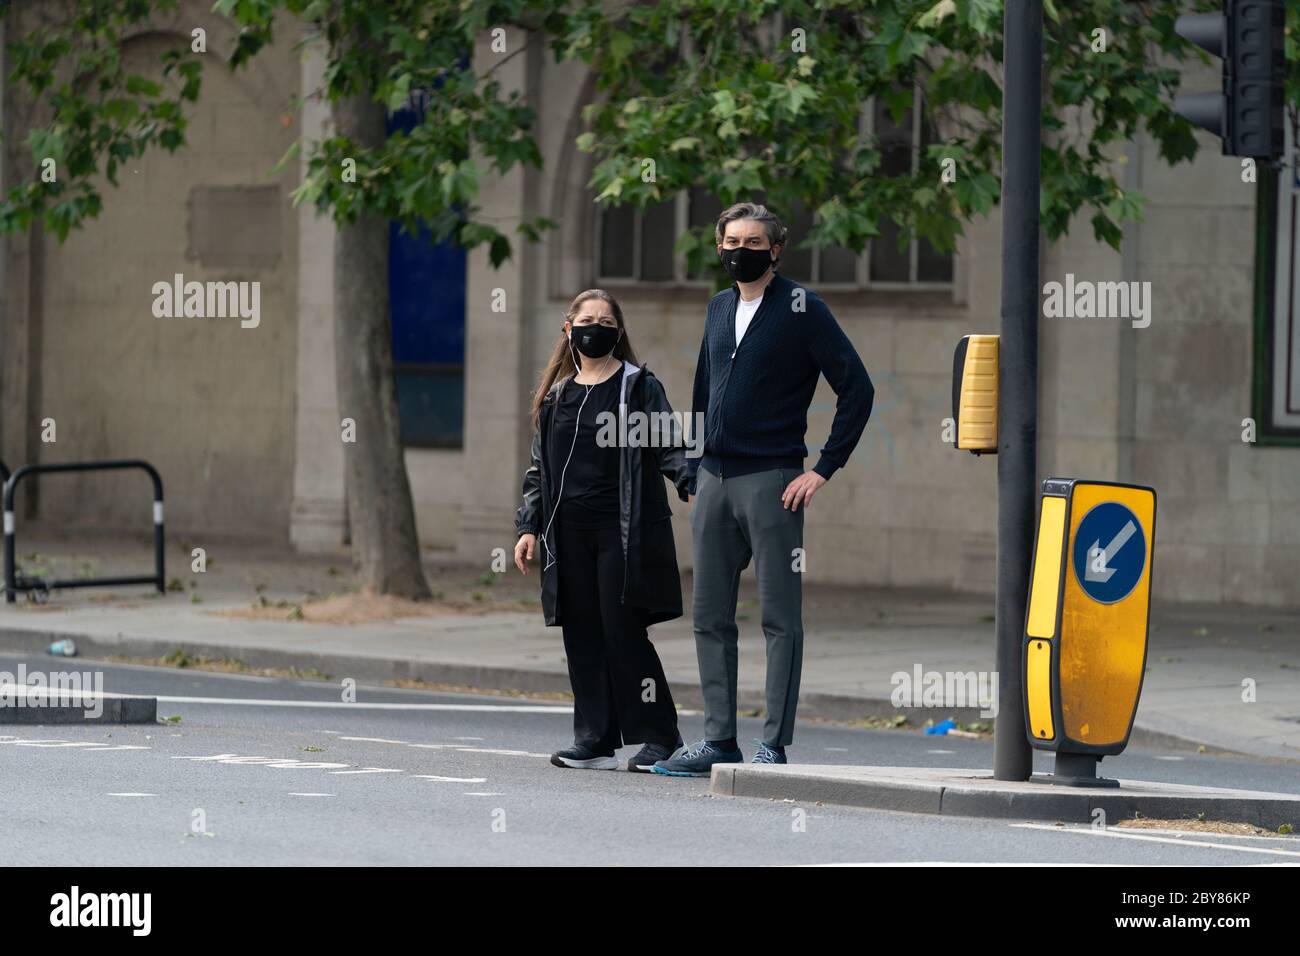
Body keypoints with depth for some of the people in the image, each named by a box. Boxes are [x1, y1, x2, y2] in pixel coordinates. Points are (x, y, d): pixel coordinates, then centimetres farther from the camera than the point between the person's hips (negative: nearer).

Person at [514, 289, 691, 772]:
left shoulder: (639, 387, 2)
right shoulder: (556, 395, 16)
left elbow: (669, 447, -4)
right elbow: (540, 468, 19)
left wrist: (692, 485, -21)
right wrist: (530, 527, 12)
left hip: (623, 529, -5)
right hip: (569, 530, 5)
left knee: (623, 631, -9)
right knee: (582, 635, 4)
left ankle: (660, 736, -1)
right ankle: (595, 741, 8)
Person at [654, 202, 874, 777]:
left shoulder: (801, 309, -4)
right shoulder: (719, 309, 16)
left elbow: (857, 389, -7)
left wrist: (824, 469, -10)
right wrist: (695, 471, 17)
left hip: (771, 481, -7)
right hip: (714, 482, 7)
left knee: (780, 617, -4)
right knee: (710, 617, 7)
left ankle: (774, 746, -4)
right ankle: (719, 740, 12)